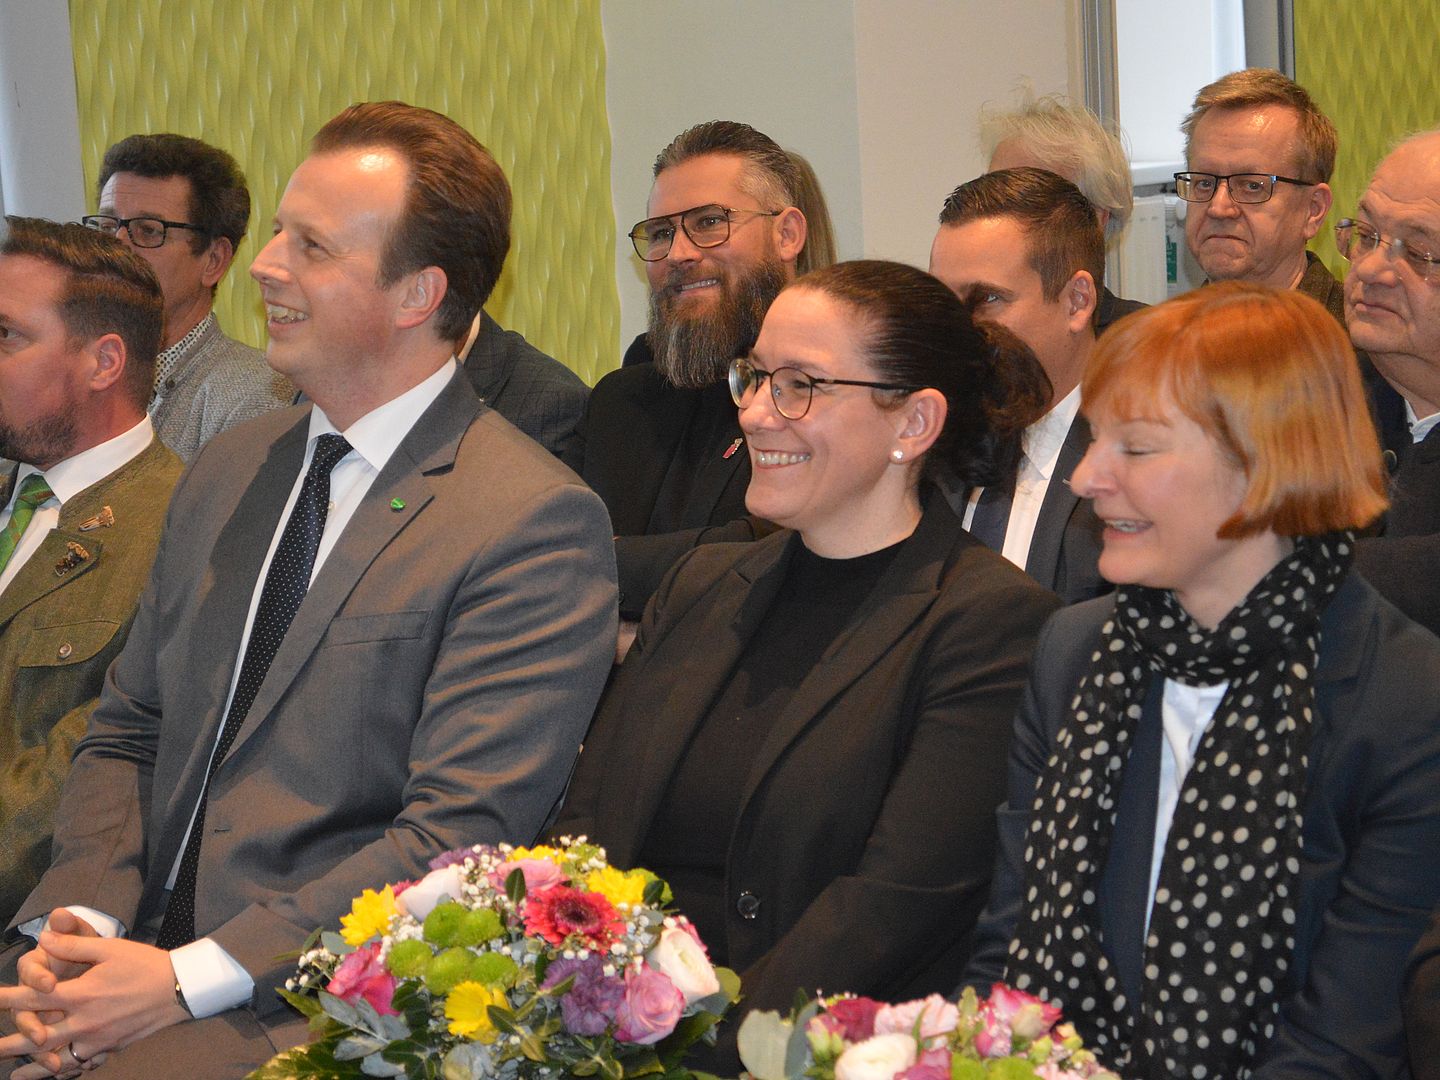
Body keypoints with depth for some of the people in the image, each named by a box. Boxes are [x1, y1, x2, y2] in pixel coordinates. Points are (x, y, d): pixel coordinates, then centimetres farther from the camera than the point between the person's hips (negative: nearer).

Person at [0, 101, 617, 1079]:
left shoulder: (538, 523, -8)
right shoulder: (229, 470, 15)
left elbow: (458, 838, -14)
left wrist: (186, 980, -19)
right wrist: (78, 919, -3)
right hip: (131, 963, 6)